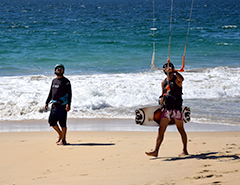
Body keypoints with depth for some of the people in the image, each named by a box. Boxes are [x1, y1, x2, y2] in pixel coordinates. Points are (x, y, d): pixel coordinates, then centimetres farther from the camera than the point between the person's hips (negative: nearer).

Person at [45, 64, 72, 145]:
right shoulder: (54, 81, 16)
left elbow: (69, 93, -12)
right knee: (52, 121, 5)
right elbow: (51, 93, 24)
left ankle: (63, 140, 1)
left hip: (62, 105, -7)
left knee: (62, 122, -6)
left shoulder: (66, 81, -5)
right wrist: (47, 102, 18)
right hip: (54, 105, 7)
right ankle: (60, 134, 25)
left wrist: (68, 104, -22)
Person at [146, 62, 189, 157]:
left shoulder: (176, 80, -5)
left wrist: (173, 70, -30)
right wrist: (160, 108, 16)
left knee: (181, 129, 5)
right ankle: (156, 151, -6)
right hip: (166, 109, 5)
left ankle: (185, 150, 16)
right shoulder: (164, 82, 13)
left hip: (176, 108, -5)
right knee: (161, 130, -3)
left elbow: (181, 79, -31)